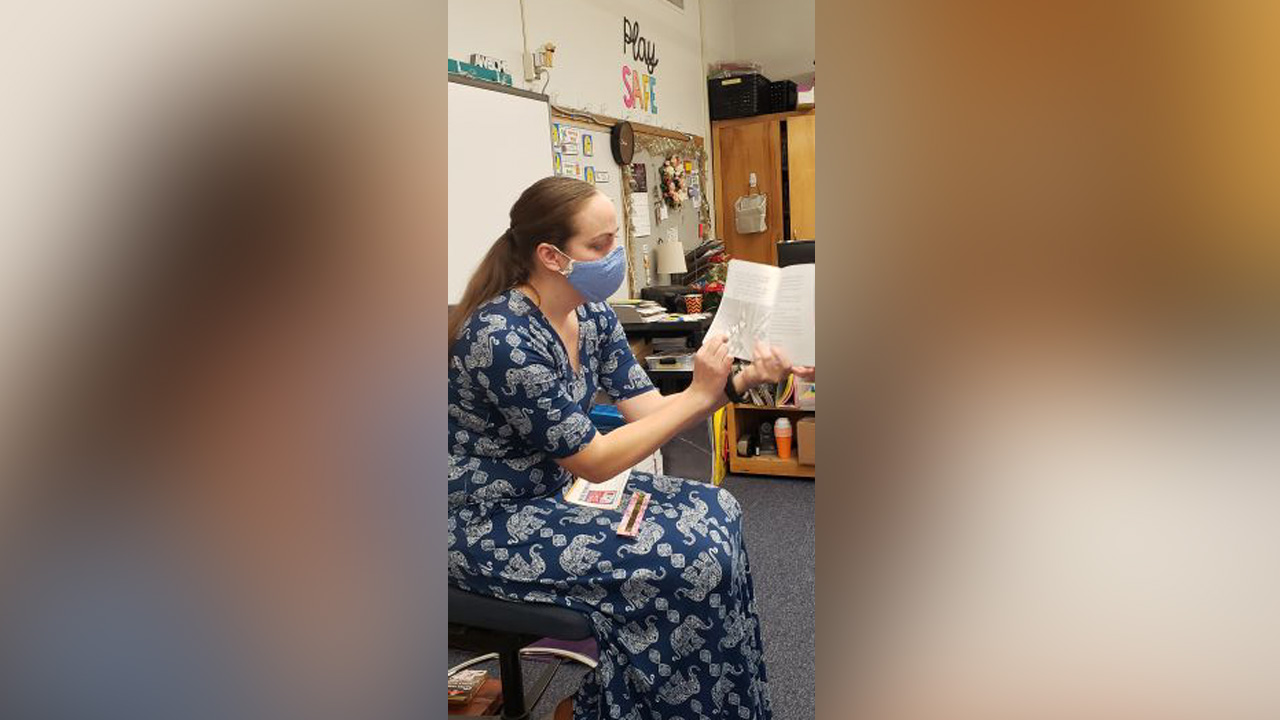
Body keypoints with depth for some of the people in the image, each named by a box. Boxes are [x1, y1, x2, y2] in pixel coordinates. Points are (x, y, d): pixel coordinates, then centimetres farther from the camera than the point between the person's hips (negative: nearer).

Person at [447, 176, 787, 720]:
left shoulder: (594, 317, -1)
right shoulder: (503, 337, -27)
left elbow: (650, 411, -1)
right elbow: (594, 461, -23)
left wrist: (736, 382, -15)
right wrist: (698, 395, -22)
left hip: (557, 492, 9)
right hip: (491, 526, -9)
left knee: (717, 512, 2)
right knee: (695, 562, -17)